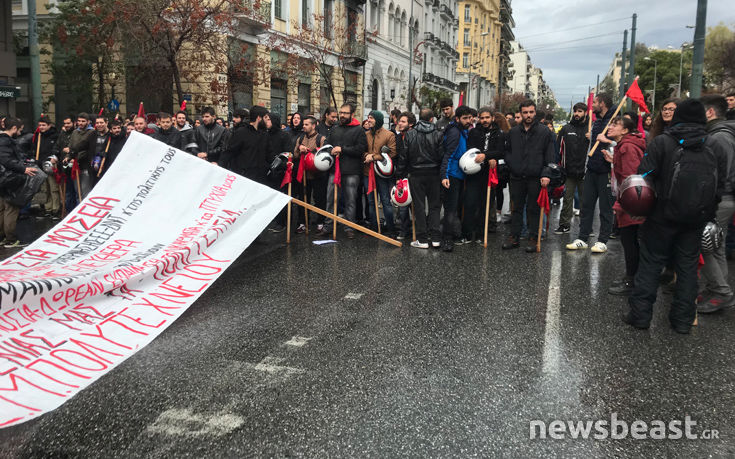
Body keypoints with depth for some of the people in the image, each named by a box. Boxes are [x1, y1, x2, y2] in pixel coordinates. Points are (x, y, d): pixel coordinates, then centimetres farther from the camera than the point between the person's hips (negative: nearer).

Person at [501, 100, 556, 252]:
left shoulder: (544, 132, 0)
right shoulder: (513, 132, 10)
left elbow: (550, 155, -3)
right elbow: (507, 151, 20)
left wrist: (546, 174, -13)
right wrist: (511, 164, 2)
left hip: (535, 178, -3)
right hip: (517, 177, 3)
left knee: (533, 209, 3)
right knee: (517, 208, 10)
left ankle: (533, 238, 11)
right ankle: (514, 237, 18)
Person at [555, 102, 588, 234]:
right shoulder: (566, 128, 7)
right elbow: (558, 147, 9)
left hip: (584, 172, -1)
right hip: (568, 170, 1)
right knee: (567, 198, 6)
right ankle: (564, 224, 14)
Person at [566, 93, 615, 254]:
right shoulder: (596, 122, 16)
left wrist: (607, 140, -27)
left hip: (605, 172, -8)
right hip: (591, 170, 8)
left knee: (605, 207, 2)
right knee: (586, 205, 10)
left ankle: (603, 241, 10)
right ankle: (582, 239, 16)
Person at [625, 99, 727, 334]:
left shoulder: (662, 141, -7)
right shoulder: (714, 145, 5)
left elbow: (644, 174, -12)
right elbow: (721, 184, 8)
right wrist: (708, 213, 14)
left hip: (664, 215, -3)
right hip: (697, 218, 3)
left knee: (651, 262, 5)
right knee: (687, 266, 12)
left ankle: (640, 314, 7)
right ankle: (683, 320, 17)